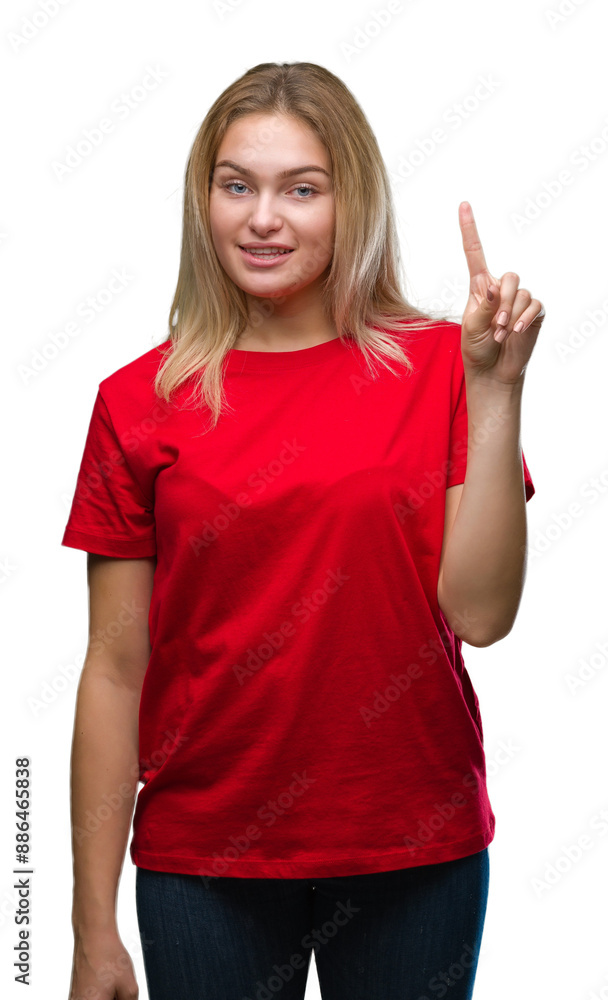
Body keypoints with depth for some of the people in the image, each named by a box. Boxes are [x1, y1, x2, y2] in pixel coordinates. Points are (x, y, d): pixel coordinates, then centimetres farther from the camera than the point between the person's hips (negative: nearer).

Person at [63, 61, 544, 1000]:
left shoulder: (439, 364, -2)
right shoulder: (140, 400, -2)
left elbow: (480, 613, -10)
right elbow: (116, 668, -2)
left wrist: (495, 389, -17)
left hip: (416, 850, 0)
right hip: (202, 860, 0)